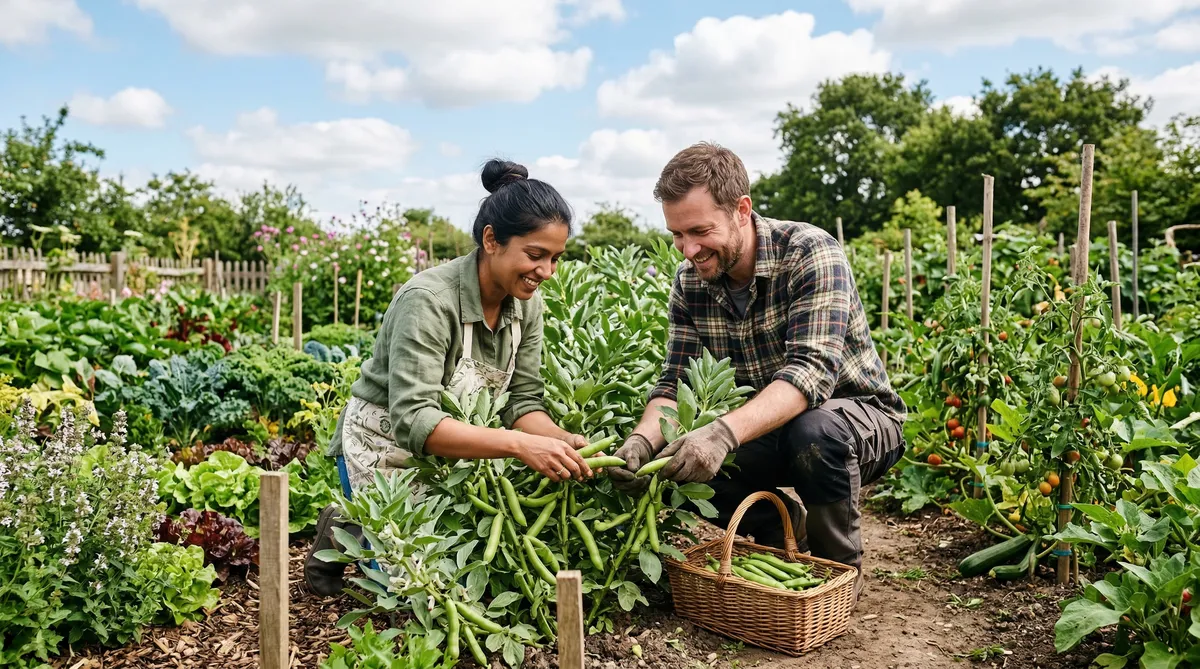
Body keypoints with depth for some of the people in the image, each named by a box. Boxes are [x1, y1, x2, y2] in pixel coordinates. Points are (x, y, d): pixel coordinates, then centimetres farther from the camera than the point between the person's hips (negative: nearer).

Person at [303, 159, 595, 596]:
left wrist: (563, 441, -28)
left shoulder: (526, 302, -10)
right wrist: (519, 445, -49)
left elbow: (522, 401, -8)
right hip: (384, 446, -6)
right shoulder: (428, 300, -32)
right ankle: (345, 534, 20)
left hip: (450, 452, 7)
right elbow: (414, 421, -40)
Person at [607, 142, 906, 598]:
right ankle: (783, 529, 10)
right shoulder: (690, 280, -6)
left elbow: (811, 372, -36)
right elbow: (676, 383, -8)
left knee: (814, 430, -38)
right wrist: (643, 439, -30)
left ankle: (840, 568, -7)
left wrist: (724, 433, -50)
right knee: (681, 461, -20)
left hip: (858, 414, -5)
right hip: (768, 430, 5)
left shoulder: (810, 253, -24)